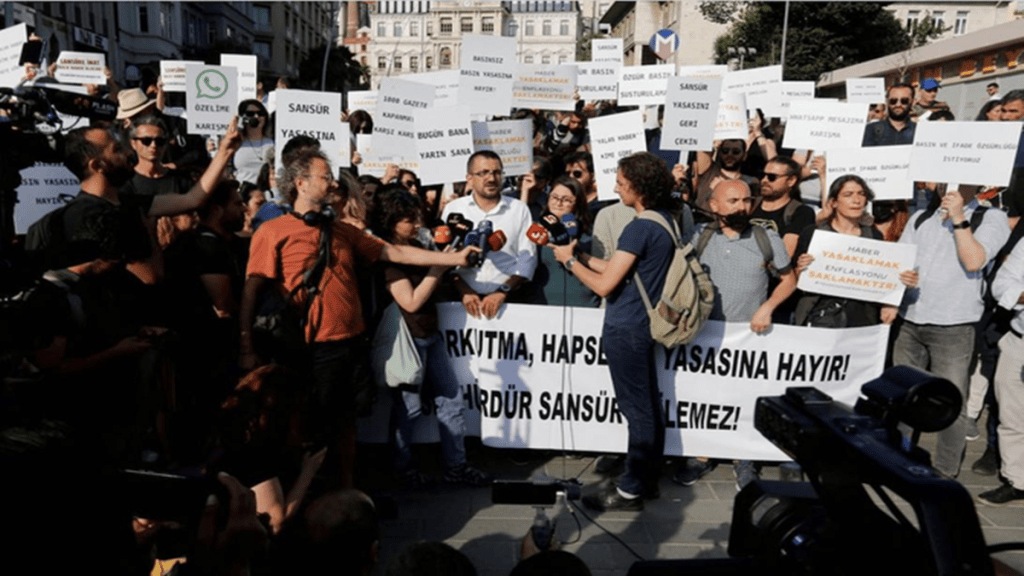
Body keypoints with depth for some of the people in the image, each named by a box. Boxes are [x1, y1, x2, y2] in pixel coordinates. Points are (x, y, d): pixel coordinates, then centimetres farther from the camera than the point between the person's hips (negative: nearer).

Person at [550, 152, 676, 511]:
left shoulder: (639, 228, -21)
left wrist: (569, 260, -7)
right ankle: (648, 479, 29)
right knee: (649, 406, 16)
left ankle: (631, 490, 14)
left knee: (637, 410, 1)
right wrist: (579, 254, 8)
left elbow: (604, 285, -20)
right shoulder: (663, 220, 8)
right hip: (643, 324, 10)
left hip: (625, 328, -10)